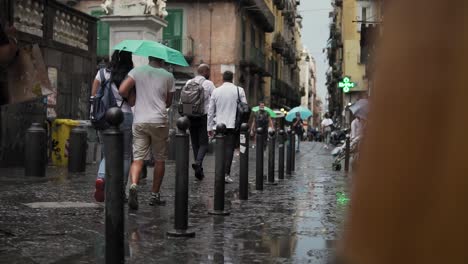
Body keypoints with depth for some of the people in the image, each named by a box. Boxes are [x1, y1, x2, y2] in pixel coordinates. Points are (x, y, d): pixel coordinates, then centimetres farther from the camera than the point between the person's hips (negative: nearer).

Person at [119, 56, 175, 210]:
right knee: (159, 160, 11)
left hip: (139, 121, 1)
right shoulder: (168, 76, 3)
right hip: (159, 121, -1)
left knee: (138, 158, 1)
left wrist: (134, 95, 12)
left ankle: (134, 185, -25)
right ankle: (155, 195, 17)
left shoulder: (137, 71, 3)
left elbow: (122, 90, -8)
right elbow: (168, 103, 9)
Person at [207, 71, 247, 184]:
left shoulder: (216, 91, 7)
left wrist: (210, 127, 15)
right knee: (229, 148, -3)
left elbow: (211, 111, 9)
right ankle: (226, 173, -12)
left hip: (219, 125, 2)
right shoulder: (239, 90, -1)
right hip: (233, 125, -2)